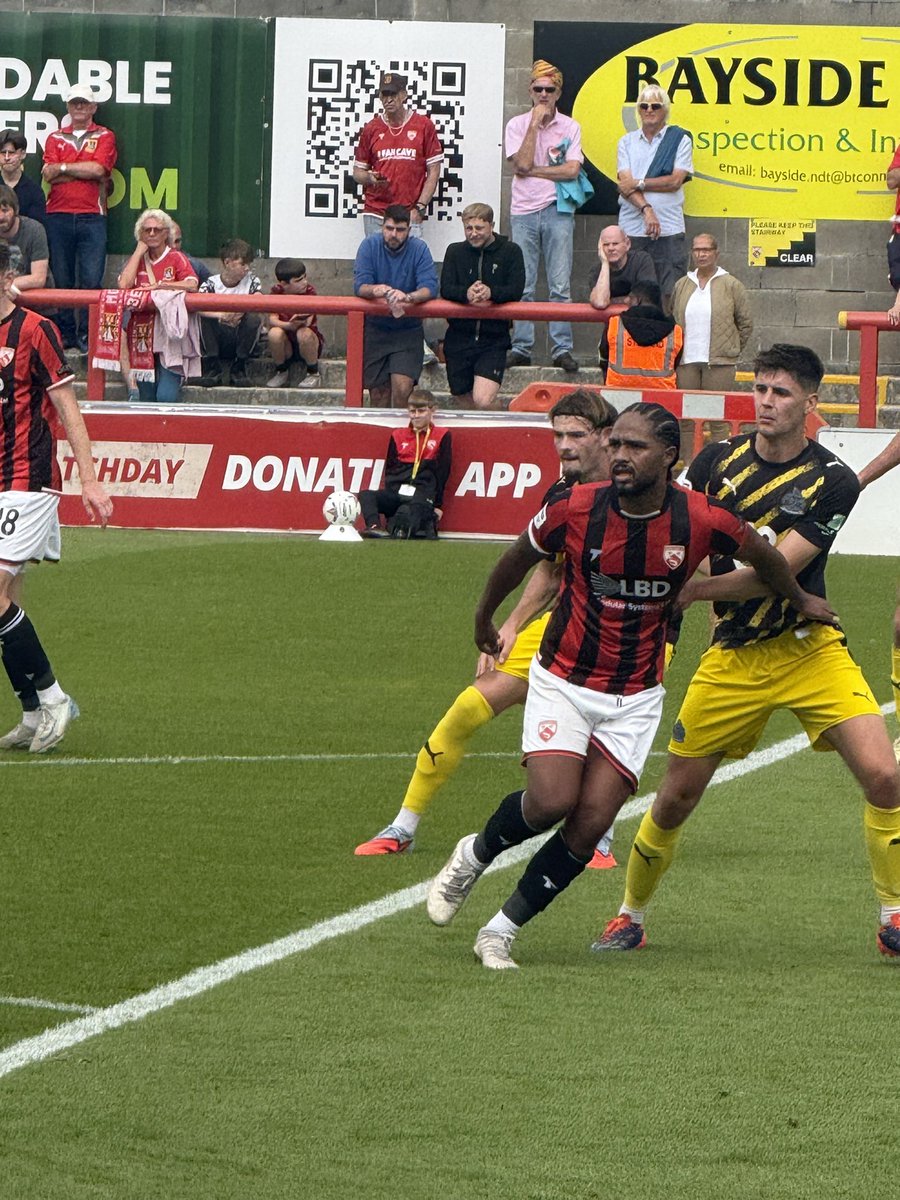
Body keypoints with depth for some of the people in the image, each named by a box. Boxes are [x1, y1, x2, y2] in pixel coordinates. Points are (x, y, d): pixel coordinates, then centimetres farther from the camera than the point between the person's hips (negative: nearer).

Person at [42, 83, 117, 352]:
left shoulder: (104, 137, 9)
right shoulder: (55, 138, 14)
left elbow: (98, 168, -9)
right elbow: (49, 175, -1)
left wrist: (63, 167, -3)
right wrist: (86, 172, -5)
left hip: (91, 216, -2)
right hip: (59, 216, 2)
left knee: (91, 280, -7)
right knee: (62, 280, 3)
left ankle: (87, 336, -2)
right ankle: (65, 335, 9)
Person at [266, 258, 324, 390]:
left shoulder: (309, 291, -12)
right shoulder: (277, 291, -8)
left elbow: (307, 322, -21)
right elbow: (272, 320, -18)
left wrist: (301, 322, -44)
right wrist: (288, 325, -37)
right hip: (286, 346, 1)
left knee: (304, 333, -34)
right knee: (274, 333, -30)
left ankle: (313, 374, -11)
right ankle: (281, 373, -4)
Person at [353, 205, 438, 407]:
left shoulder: (419, 249, -8)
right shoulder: (370, 245, -5)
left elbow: (430, 288, -19)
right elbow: (360, 286, -13)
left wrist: (408, 297, -40)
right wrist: (374, 290, -37)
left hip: (408, 329, -1)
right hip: (375, 328, 2)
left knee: (402, 388, -16)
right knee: (378, 390, 4)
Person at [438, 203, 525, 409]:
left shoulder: (510, 252, 1)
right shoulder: (455, 252, 6)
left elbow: (516, 290, -11)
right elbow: (446, 289, -6)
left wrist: (491, 292, -31)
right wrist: (466, 293, -29)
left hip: (494, 339, -3)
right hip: (459, 336, 3)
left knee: (483, 400, -19)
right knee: (465, 400, 12)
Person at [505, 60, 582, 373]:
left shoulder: (570, 127, 6)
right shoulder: (517, 125, 6)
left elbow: (572, 170, -6)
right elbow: (522, 164, -9)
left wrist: (533, 170, -8)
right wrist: (535, 123, -8)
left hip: (557, 210, -1)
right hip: (524, 211, 1)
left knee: (560, 285, -4)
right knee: (522, 286, 1)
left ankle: (562, 348, -2)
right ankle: (521, 347, 6)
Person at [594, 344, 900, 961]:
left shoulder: (832, 482, -12)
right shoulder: (717, 460, -2)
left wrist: (686, 590, -21)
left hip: (810, 648, -2)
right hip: (733, 657, 2)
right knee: (676, 795, 2)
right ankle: (632, 915, 25)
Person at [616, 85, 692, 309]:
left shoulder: (679, 140, 7)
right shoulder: (627, 142, 13)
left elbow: (675, 181, -3)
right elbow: (625, 182, 0)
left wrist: (638, 184, -4)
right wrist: (646, 210, -14)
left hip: (668, 230, -2)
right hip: (632, 229, 2)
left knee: (670, 295, -6)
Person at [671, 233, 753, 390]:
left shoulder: (732, 285, 1)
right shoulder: (682, 285, 12)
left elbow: (746, 323, 4)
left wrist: (732, 350, 3)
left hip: (719, 363, -3)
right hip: (686, 362, 3)